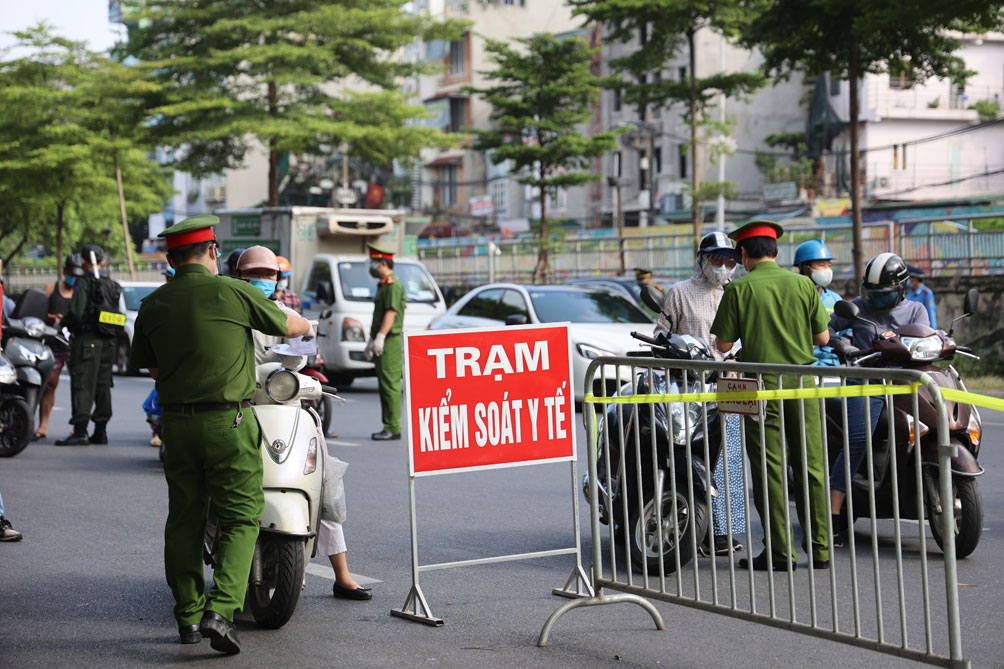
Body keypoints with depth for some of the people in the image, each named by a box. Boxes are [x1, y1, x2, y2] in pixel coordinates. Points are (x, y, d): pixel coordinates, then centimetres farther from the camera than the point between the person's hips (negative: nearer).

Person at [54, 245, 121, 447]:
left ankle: (80, 432, -13)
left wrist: (64, 321, 3)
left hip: (87, 340, -7)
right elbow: (120, 315, 13)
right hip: (108, 342, 7)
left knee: (82, 385, -8)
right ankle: (100, 431, 15)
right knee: (103, 385, 11)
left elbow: (76, 313, -18)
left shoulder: (83, 283, -9)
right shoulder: (112, 286, 12)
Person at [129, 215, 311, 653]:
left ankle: (188, 616, 17)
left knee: (184, 519, 12)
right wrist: (304, 324, 29)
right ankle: (220, 609, -13)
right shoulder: (234, 293, -8)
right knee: (241, 518, 1)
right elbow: (288, 326, 5)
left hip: (176, 421, 5)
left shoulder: (152, 305, 5)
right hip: (228, 421, -5)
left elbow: (147, 366, 15)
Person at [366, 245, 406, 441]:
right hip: (382, 344, 11)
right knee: (384, 386, 11)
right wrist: (371, 340, 27)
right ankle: (388, 427, 14)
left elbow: (391, 312, -20)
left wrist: (380, 337, -26)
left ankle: (393, 428, -11)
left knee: (390, 385, -10)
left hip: (390, 342, -11)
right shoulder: (383, 285, 21)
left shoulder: (393, 285, -11)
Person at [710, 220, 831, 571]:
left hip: (762, 386, -3)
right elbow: (822, 337, 5)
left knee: (769, 469, 2)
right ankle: (819, 548, 9)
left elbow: (723, 345, -5)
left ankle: (780, 551, 3)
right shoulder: (803, 284, 2)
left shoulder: (738, 290, -6)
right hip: (802, 383, 3)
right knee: (810, 466, 7)